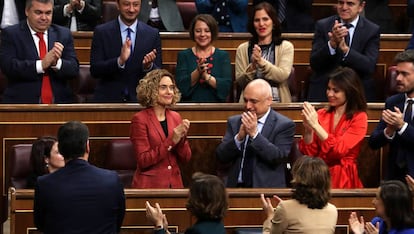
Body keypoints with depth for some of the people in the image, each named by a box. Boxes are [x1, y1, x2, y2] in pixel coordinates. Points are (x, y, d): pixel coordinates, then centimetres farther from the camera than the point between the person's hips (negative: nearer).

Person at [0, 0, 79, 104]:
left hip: (59, 103, 3)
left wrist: (56, 63, -15)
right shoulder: (10, 34, 6)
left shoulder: (64, 34, 14)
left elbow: (74, 69, 6)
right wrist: (41, 64, -18)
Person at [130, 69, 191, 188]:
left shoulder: (175, 117, 8)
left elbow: (185, 158, 7)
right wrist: (171, 141, -18)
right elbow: (143, 161, -13)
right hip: (149, 185, -5)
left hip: (174, 183, 5)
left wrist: (182, 137, -11)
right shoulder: (140, 119, -7)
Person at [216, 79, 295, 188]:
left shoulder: (284, 125, 1)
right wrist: (239, 137, -9)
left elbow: (278, 158, -10)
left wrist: (254, 133, -14)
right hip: (236, 187, 3)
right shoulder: (234, 122, 13)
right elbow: (221, 157, 6)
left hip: (267, 188, -3)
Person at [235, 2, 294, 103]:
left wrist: (261, 61, -17)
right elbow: (240, 82, 6)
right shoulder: (243, 49, 12)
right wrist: (253, 66, -11)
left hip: (277, 101, -1)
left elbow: (283, 76, -6)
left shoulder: (286, 47, 8)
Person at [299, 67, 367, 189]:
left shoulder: (359, 118, 0)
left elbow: (339, 150, -13)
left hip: (343, 180, -3)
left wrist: (315, 125, -16)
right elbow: (308, 152, 7)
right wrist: (308, 129, -10)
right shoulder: (321, 114, 11)